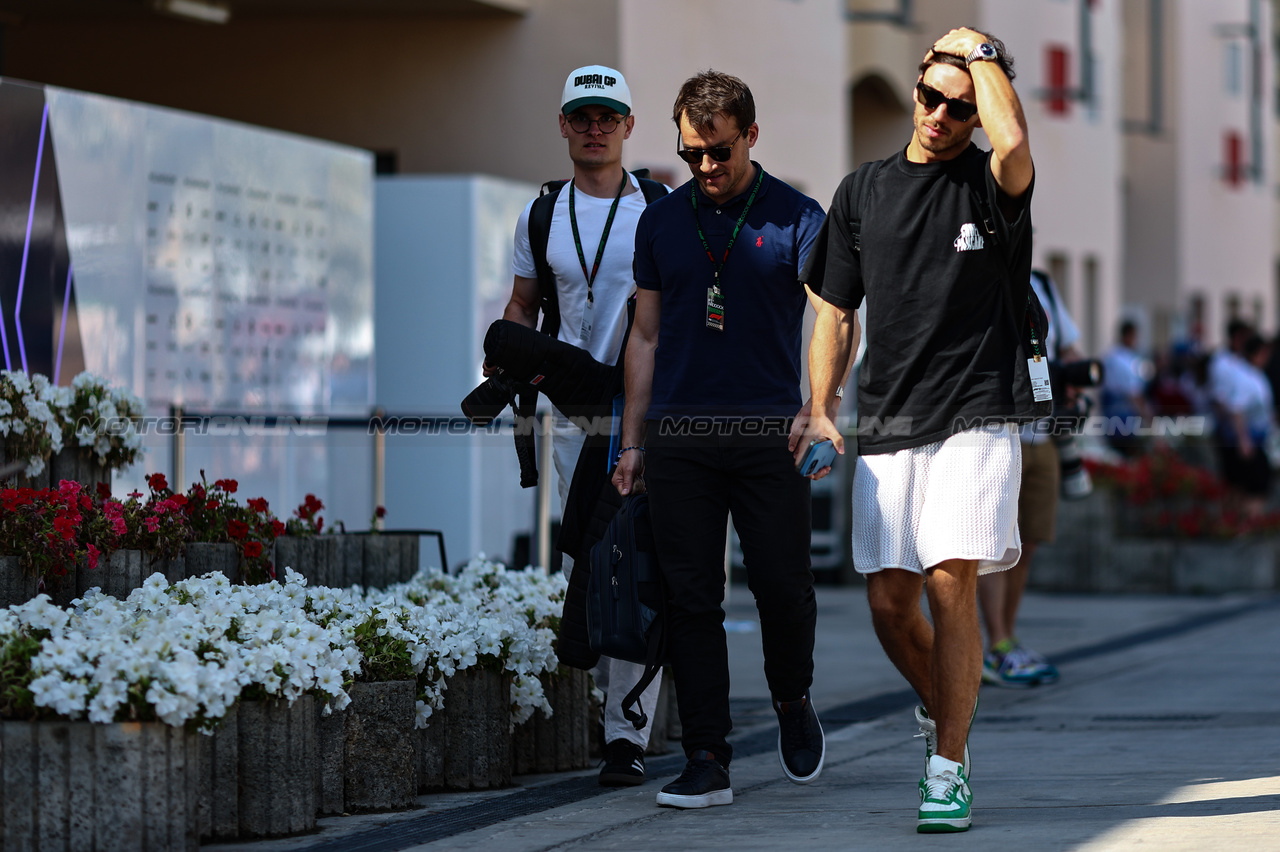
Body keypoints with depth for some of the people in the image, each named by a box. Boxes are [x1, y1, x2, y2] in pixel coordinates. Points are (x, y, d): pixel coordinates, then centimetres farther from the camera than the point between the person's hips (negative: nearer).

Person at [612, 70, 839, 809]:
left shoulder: (795, 217, 2)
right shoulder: (662, 222, 11)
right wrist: (632, 440, 11)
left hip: (769, 434, -2)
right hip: (679, 437, 2)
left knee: (784, 587, -2)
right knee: (692, 599, -1)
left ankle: (793, 701, 28)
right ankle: (707, 761, 2)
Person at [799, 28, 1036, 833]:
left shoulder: (991, 186, 0)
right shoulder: (863, 192, 13)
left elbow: (1013, 142, -26)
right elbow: (836, 310, 16)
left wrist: (980, 50, -11)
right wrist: (820, 410, 4)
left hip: (976, 414, -4)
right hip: (887, 426, 4)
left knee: (950, 581, -15)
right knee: (889, 603, 2)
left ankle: (949, 768, -9)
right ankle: (942, 713, 31)